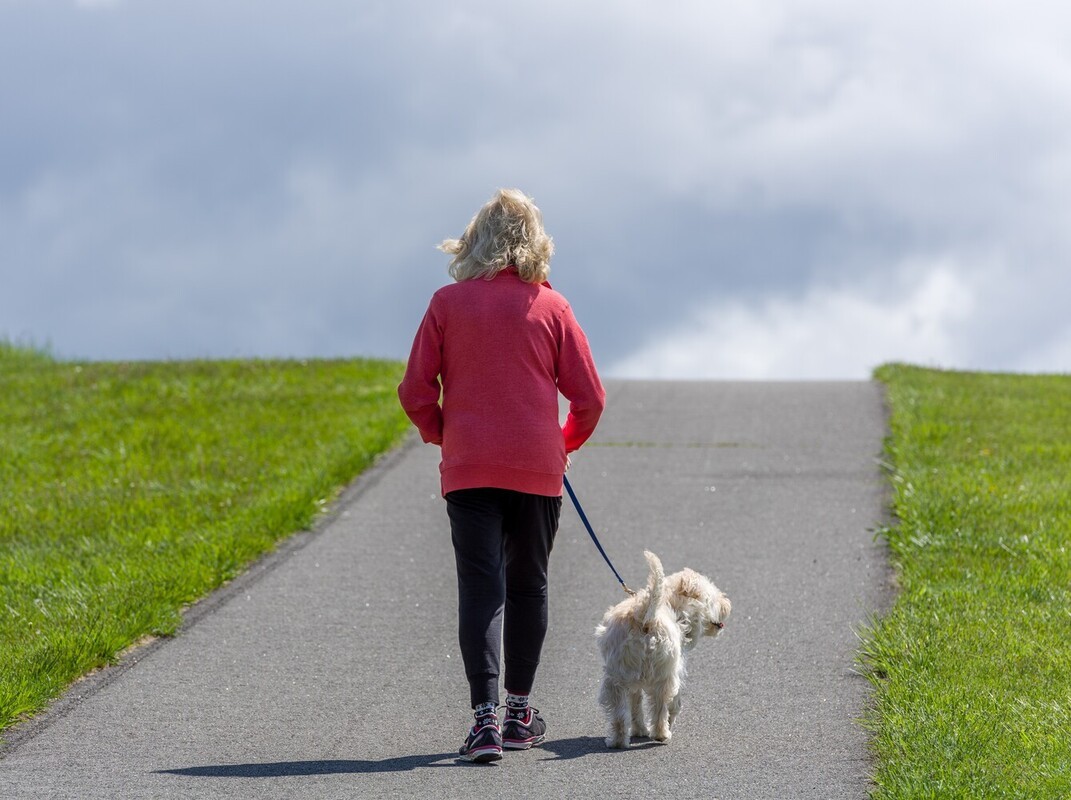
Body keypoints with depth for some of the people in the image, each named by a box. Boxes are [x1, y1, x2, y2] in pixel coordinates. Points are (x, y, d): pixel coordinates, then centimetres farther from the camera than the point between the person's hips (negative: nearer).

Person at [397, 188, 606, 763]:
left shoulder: (448, 303, -1)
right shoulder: (551, 307, 1)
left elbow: (415, 391, -2)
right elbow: (589, 397, 1)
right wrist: (566, 442, 21)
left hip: (468, 470, -1)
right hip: (538, 468, 1)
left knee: (481, 588, -4)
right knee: (528, 586, 15)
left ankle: (485, 716, -18)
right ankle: (519, 713, 24)